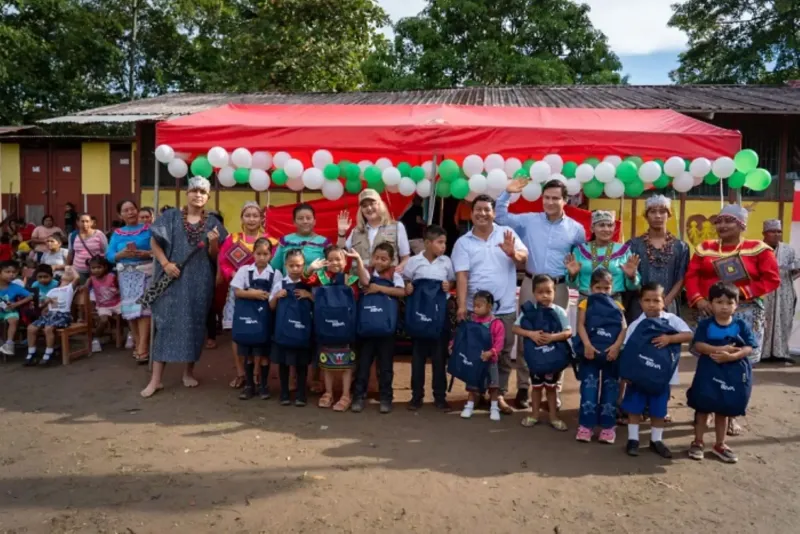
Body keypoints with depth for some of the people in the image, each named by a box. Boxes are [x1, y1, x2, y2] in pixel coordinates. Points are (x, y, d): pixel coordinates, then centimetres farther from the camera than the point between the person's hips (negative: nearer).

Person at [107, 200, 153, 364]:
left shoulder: (148, 230, 1)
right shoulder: (117, 233, 11)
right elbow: (109, 255, 5)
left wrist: (144, 253, -19)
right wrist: (122, 254, -13)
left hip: (145, 272, -4)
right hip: (126, 274, 4)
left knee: (143, 308, -11)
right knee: (130, 309, 6)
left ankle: (143, 347, -13)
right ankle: (138, 343, 18)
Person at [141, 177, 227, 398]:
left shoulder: (212, 222, 6)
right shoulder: (170, 217, 3)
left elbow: (214, 257, 5)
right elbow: (154, 243, 3)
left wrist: (213, 242, -15)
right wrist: (165, 263, -11)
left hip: (199, 281, 2)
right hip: (173, 279, -1)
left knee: (195, 324, 6)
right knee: (166, 322, -3)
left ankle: (189, 372, 22)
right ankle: (156, 378, 2)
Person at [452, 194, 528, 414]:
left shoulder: (507, 233, 4)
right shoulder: (463, 242, 2)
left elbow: (524, 258, -5)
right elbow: (461, 275, -7)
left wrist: (513, 253, -27)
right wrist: (461, 305, -16)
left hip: (505, 308, 1)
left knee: (504, 353, 8)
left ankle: (499, 394, 21)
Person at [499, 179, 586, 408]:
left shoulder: (576, 229, 4)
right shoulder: (529, 221, 4)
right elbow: (501, 218, 4)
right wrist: (507, 194, -5)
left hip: (559, 288, 0)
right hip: (531, 284, 0)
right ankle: (523, 387, 12)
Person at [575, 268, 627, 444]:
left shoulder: (616, 306, 4)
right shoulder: (585, 304, 1)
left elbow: (624, 328, -7)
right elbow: (581, 325, -10)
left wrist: (617, 346, -22)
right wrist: (587, 345, -24)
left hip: (611, 353, 1)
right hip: (590, 353, -1)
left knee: (610, 389, 7)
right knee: (589, 388, 1)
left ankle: (608, 426, 16)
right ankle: (586, 425, 8)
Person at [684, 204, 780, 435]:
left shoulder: (758, 248, 0)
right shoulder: (705, 248, 8)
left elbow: (772, 279, -4)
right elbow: (691, 276, 3)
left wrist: (742, 292, -15)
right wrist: (698, 299, -12)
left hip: (744, 313, -2)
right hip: (710, 312, 2)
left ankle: (732, 415, 17)